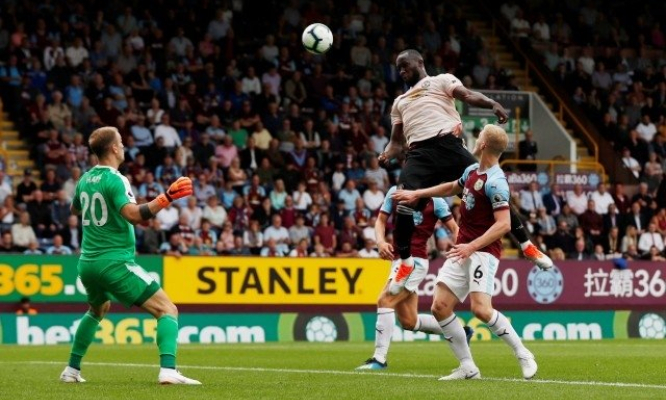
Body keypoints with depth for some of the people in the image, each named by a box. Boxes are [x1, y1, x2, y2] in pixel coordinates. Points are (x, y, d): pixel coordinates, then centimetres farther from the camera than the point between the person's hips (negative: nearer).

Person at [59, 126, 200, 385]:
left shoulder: (85, 179, 9)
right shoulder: (114, 179, -14)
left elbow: (75, 210, 29)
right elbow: (133, 215, -29)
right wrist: (167, 197, -29)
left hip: (88, 263, 8)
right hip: (115, 262, -8)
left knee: (97, 310, 36)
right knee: (167, 310, -8)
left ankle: (72, 370, 33)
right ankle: (168, 370, -27)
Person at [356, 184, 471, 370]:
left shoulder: (434, 200, -4)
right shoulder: (395, 192, 9)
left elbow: (454, 228, 1)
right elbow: (381, 219, 12)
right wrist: (380, 241, -8)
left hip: (415, 260, -7)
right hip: (398, 259, 7)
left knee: (385, 301, -19)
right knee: (409, 322, 10)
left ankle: (379, 358, -16)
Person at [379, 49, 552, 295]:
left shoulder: (441, 81, 16)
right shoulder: (400, 102, 32)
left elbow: (466, 95, -2)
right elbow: (397, 140, 29)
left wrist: (493, 104, -22)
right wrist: (387, 154, 5)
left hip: (448, 145, -3)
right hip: (419, 154, 3)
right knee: (404, 206, -17)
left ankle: (527, 246, 3)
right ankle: (406, 262, 1)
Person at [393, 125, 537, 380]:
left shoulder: (495, 182, -17)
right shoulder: (472, 170, 10)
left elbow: (503, 224, -24)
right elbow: (451, 188, 31)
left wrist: (472, 246, -28)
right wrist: (417, 194, 29)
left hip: (483, 251, -9)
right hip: (462, 250, 9)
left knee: (480, 308, -23)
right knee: (440, 306, -2)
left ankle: (523, 355, -4)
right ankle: (468, 368, 4)